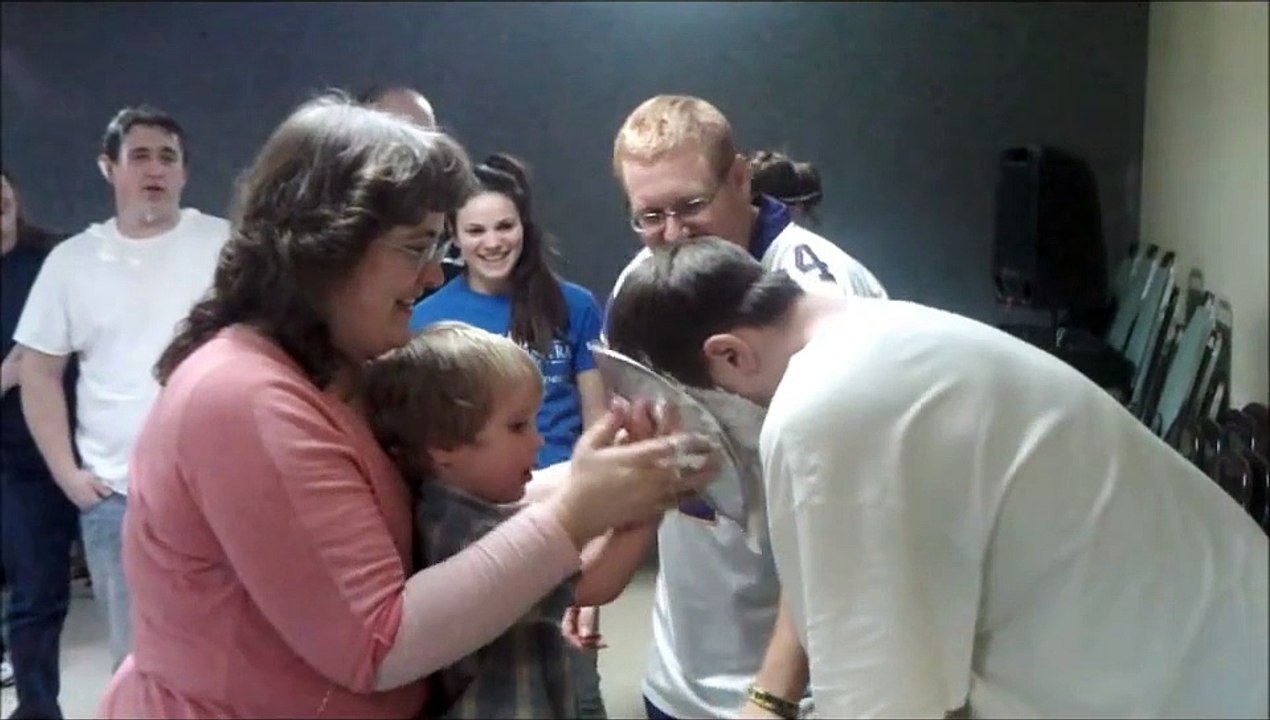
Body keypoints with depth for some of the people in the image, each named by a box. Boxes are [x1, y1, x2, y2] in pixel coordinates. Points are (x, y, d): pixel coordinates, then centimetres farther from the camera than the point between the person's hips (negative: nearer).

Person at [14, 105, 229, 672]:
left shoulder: (225, 244, -1)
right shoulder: (72, 260, 6)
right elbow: (40, 373, 10)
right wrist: (67, 473, 3)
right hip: (115, 495, 2)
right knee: (135, 655, 14)